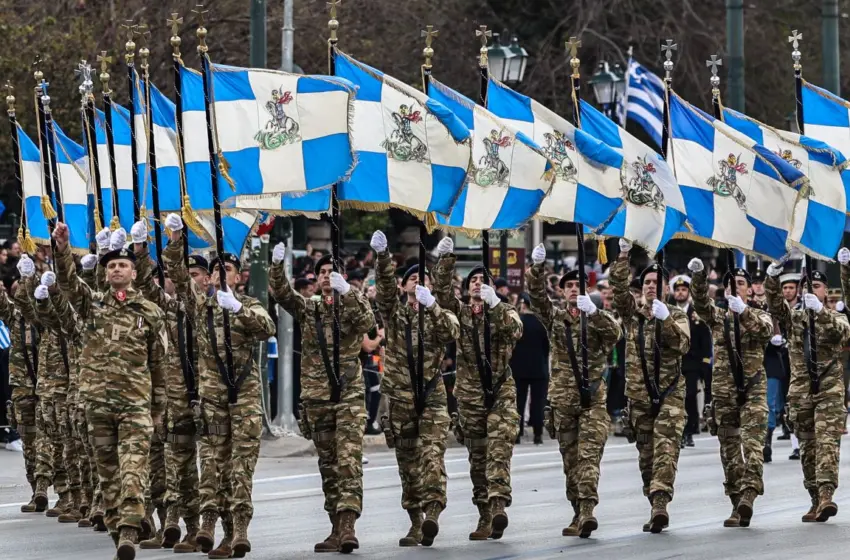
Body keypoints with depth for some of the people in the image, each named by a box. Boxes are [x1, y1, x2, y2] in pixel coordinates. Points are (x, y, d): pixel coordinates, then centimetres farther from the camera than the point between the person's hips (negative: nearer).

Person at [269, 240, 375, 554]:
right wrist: (277, 266, -20)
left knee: (349, 462, -14)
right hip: (317, 397, 4)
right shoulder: (308, 310, 11)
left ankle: (348, 525, -24)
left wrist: (346, 292, -30)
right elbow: (282, 295, -3)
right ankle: (336, 530, 11)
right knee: (328, 466, 7)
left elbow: (367, 322, -17)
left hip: (348, 395, -4)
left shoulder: (354, 303, 4)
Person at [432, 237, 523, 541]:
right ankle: (485, 517, 10)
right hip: (470, 393, 2)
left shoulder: (504, 312, 4)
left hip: (501, 392, -2)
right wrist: (445, 259, -20)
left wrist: (494, 304, -28)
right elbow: (442, 292, -8)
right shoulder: (459, 312, 8)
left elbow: (516, 331, -17)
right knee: (477, 458, 5)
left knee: (499, 449, -20)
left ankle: (498, 506, -32)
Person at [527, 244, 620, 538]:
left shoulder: (599, 319, 3)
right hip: (563, 398, 3)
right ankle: (578, 512, 14)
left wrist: (592, 311, -32)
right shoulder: (555, 317, 11)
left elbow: (615, 332, -17)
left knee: (588, 454, -15)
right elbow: (536, 295, -2)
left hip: (593, 398, -3)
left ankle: (587, 509, -26)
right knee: (570, 458, 7)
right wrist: (537, 268, -19)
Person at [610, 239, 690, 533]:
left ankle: (660, 501, -30)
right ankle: (657, 508, 15)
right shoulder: (632, 311, 8)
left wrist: (665, 320, -23)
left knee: (665, 447, -17)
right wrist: (623, 255, -18)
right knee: (646, 452, 7)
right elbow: (619, 287, -7)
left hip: (670, 393, -3)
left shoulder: (677, 315, 5)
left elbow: (682, 344, -10)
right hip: (639, 394, 3)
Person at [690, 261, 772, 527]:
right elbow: (701, 303, -7)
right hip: (724, 392, 3)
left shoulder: (759, 316, 8)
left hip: (753, 389, -3)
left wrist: (743, 312, -32)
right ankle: (737, 504, 7)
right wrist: (698, 276, -25)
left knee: (753, 443, -18)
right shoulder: (717, 317, 13)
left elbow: (765, 330, -15)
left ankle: (748, 494, -32)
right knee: (729, 450, 3)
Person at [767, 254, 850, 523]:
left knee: (827, 441, -17)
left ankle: (826, 494, -29)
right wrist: (772, 278, -24)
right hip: (800, 390, 3)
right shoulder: (793, 317, 12)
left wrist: (820, 311, -30)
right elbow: (775, 304, -6)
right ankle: (816, 500, 10)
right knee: (807, 447, 4)